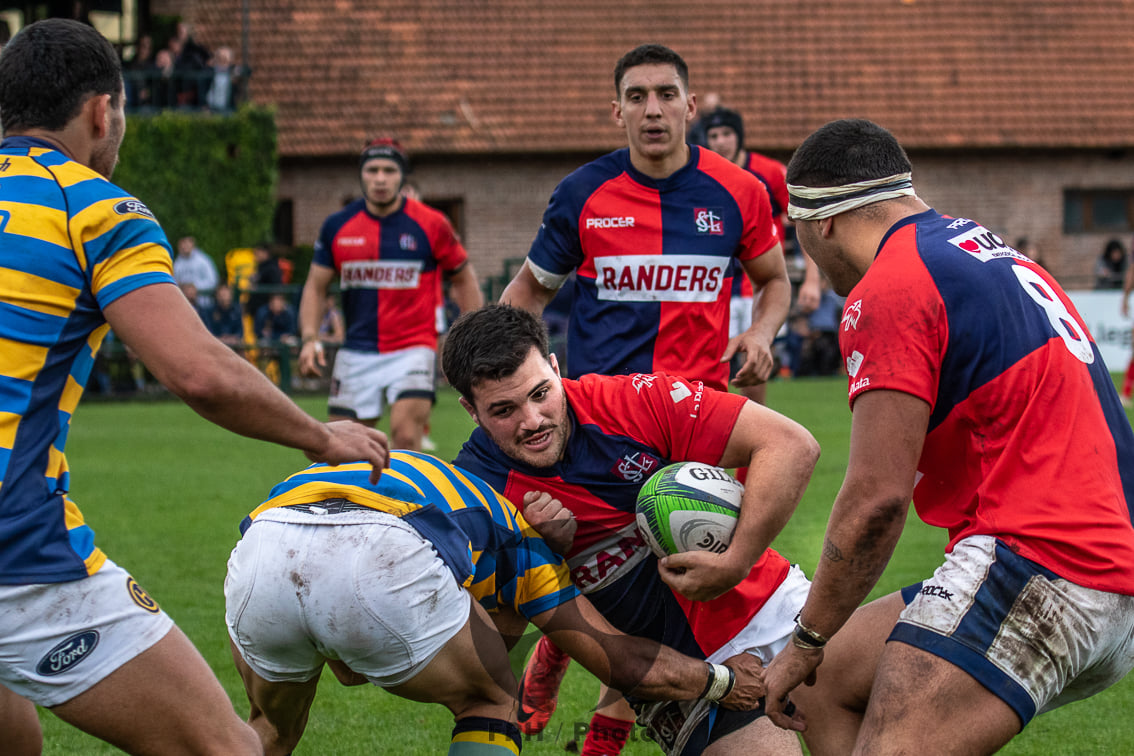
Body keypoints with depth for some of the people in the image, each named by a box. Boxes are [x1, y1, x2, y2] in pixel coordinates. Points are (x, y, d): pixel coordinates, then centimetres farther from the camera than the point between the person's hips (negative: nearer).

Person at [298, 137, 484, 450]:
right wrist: (309, 338, -5)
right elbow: (316, 287, 9)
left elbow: (464, 279, 8)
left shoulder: (431, 224, -3)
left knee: (405, 435, -21)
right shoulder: (337, 226, 2)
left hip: (413, 349, -3)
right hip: (356, 352, 3)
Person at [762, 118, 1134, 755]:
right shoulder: (992, 253, 20)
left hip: (1038, 558, -10)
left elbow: (878, 497, -13)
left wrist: (807, 643, -1)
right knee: (828, 682, 17)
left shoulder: (888, 290, -9)